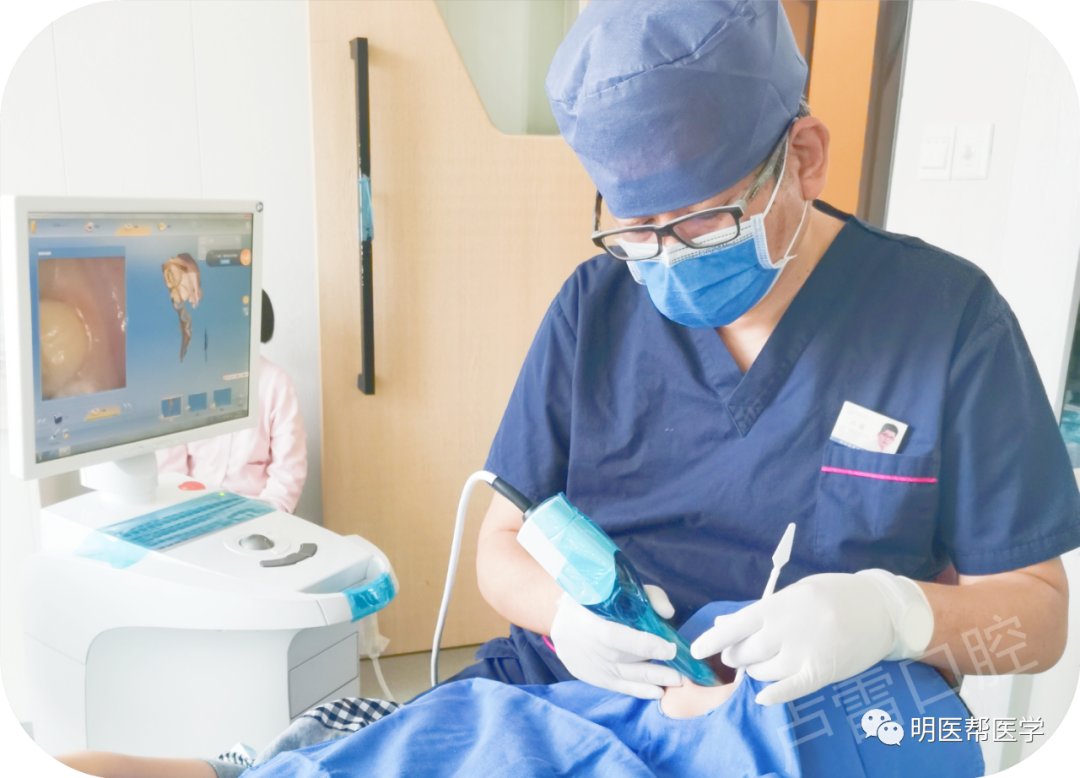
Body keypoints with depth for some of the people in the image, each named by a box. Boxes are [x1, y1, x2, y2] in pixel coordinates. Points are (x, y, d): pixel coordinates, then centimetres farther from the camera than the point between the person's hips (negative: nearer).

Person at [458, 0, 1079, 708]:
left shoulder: (949, 314, -8)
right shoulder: (593, 305, -2)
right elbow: (503, 543, 2)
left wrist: (894, 614, -25)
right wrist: (563, 610, -19)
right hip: (583, 685, 1)